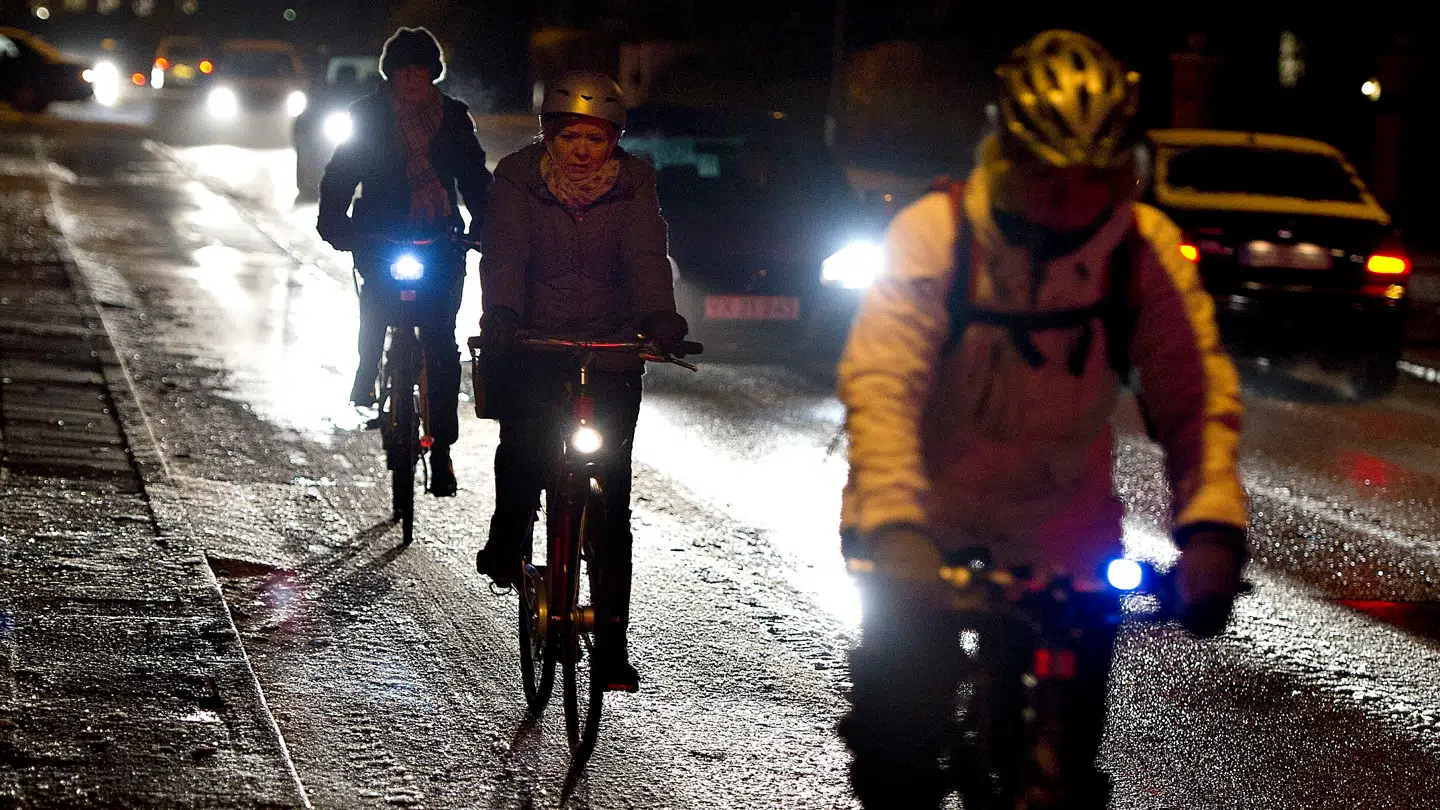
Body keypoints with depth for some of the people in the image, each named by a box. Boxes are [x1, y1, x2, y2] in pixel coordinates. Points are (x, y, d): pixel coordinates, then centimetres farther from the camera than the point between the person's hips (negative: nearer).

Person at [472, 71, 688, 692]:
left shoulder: (634, 183, -3)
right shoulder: (518, 177, -5)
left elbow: (646, 257, -15)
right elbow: (505, 253, -16)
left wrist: (661, 319, -34)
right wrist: (499, 314, -35)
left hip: (611, 349, 1)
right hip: (534, 343, 0)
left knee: (611, 495, -3)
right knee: (524, 448, -25)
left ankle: (612, 640, 2)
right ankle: (507, 538, 10)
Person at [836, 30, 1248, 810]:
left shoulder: (1147, 248, -13)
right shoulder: (934, 234, -21)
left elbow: (1197, 395, -19)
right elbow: (880, 384, -30)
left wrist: (1212, 526, -35)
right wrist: (894, 527, -43)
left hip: (1061, 533, 2)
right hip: (926, 525, -2)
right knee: (900, 737, -3)